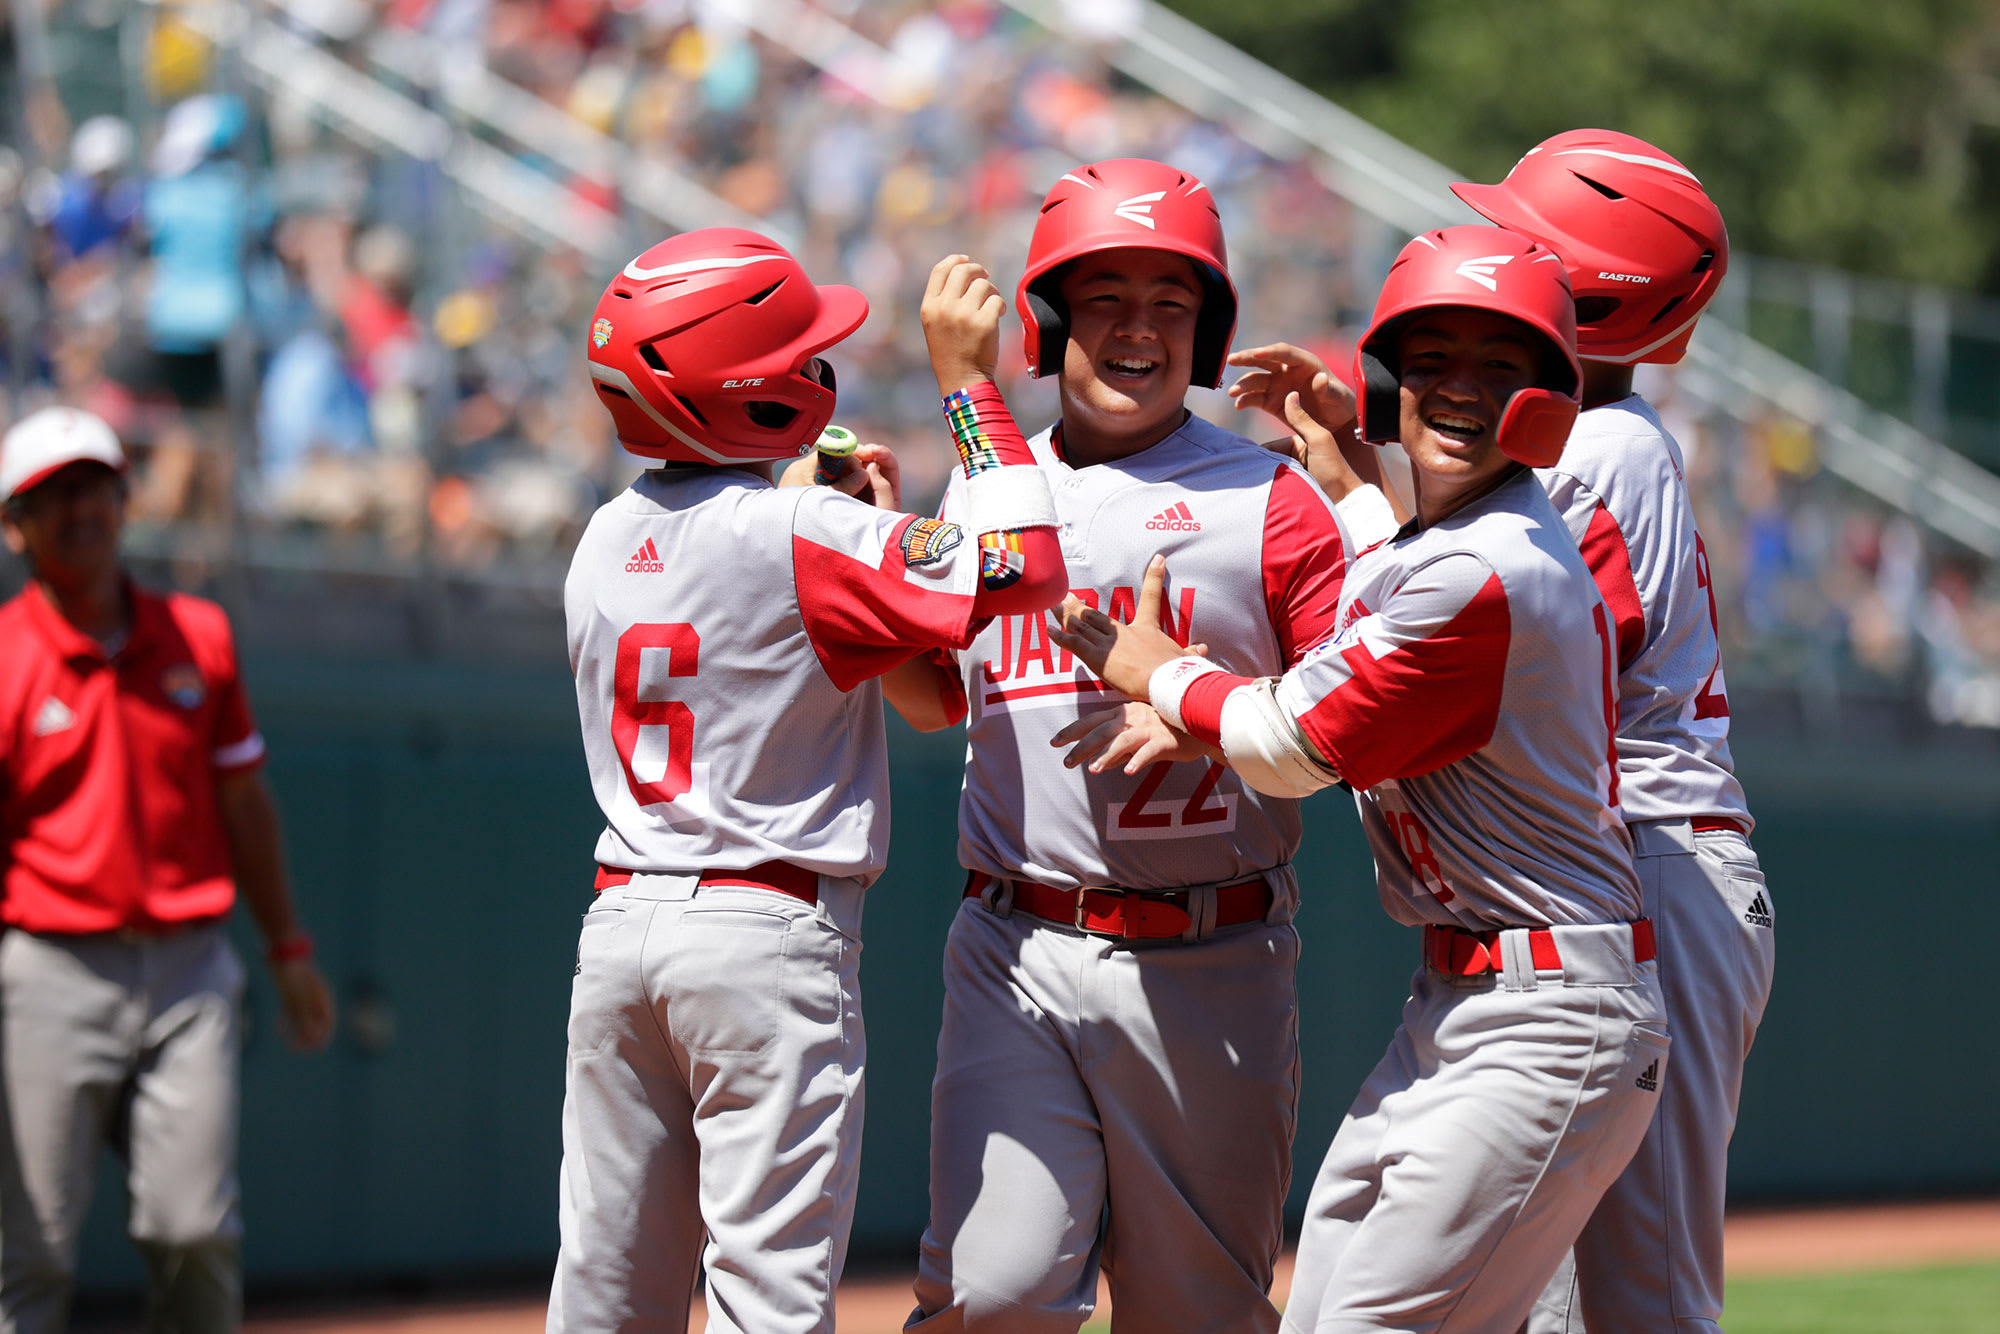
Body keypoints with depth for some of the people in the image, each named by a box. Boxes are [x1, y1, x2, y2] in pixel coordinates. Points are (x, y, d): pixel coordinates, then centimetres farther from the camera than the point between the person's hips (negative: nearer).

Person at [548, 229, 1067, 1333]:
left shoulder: (605, 541, 9)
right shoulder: (793, 534, -14)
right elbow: (1019, 570, -20)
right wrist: (966, 377, -12)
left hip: (618, 926, 7)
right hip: (771, 932, -7)